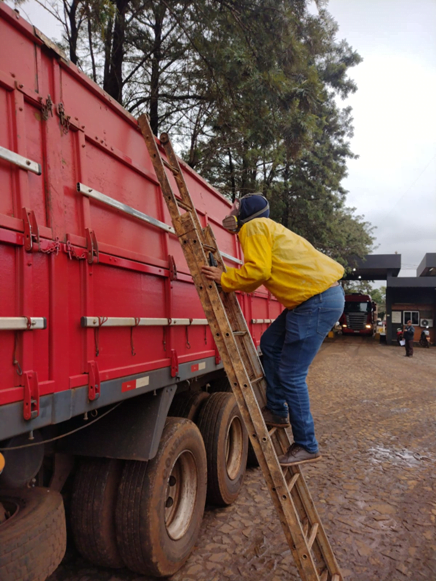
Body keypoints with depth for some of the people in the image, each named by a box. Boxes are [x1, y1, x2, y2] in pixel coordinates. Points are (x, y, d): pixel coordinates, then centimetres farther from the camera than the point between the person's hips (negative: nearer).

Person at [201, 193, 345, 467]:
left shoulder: (254, 227, -4)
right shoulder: (268, 229, 25)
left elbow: (258, 271, -18)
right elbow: (254, 278, 20)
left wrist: (223, 278, -6)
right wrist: (226, 277, 16)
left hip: (319, 301, -11)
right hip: (314, 298, 11)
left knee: (291, 375, -3)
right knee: (271, 343, 20)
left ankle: (307, 446, 11)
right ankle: (277, 411, 28)